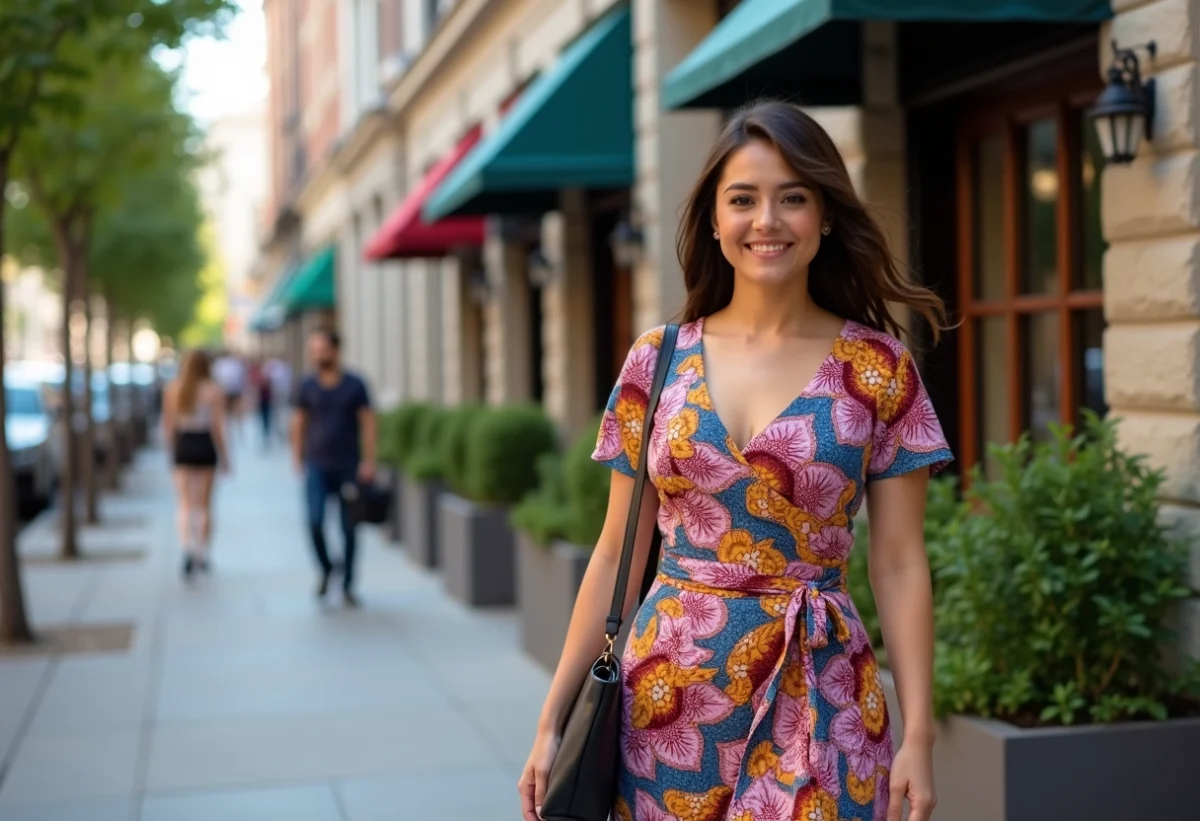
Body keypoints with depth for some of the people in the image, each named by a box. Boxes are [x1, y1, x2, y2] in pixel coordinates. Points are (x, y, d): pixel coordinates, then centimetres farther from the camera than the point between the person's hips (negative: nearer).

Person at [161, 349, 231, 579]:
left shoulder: (172, 389, 0)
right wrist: (224, 456, -1)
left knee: (185, 503, 4)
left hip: (182, 446, 1)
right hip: (205, 446, -1)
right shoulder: (213, 390, -6)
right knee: (204, 503, 10)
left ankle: (187, 548, -18)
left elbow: (168, 425, 2)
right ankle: (202, 555, 16)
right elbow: (217, 426, -9)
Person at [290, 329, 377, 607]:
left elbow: (368, 424, -1)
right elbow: (298, 424, 8)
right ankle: (326, 569, 11)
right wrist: (298, 461, 1)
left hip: (348, 467, 0)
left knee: (349, 529, 3)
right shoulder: (307, 386, 4)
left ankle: (347, 586, 15)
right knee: (315, 521, -14)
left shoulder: (355, 385, 0)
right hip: (317, 467, 0)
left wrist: (369, 461, -9)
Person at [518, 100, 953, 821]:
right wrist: (554, 719, 3)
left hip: (817, 701, -2)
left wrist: (920, 734, -9)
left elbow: (900, 564, -2)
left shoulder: (877, 368, -2)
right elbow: (617, 555, 5)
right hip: (669, 692, 2)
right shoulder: (657, 360, 2)